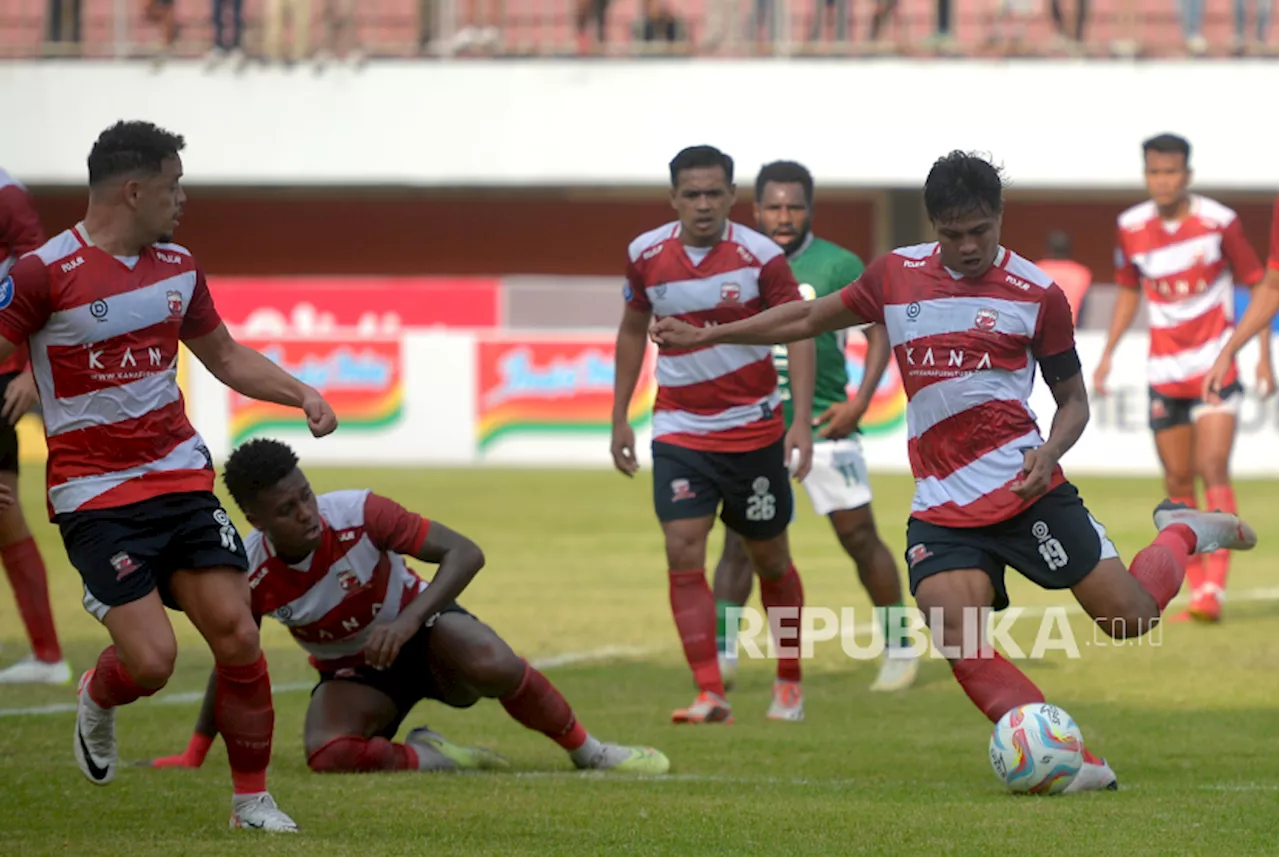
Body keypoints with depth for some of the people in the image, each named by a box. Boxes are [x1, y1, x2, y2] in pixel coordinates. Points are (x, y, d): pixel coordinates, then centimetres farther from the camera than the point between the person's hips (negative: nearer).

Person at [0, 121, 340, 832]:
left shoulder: (178, 267, 9)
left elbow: (226, 357, 22)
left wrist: (303, 395, 9)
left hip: (183, 479, 6)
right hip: (95, 499, -5)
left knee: (238, 635, -5)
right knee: (152, 660, -15)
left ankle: (253, 799, 10)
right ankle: (97, 700, 22)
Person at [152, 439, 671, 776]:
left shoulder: (359, 514, -26)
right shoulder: (249, 578, -20)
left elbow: (465, 553, -27)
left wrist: (408, 622, -41)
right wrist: (194, 756, 2)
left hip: (421, 631, -1)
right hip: (354, 672, 1)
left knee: (493, 665, -35)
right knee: (327, 754, -33)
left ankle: (589, 753, -12)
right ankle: (431, 760, -9)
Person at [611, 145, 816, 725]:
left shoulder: (760, 256, -12)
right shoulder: (647, 256, -2)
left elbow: (798, 334, -9)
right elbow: (633, 331, 13)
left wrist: (802, 421, -19)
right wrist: (619, 418, 12)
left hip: (753, 428, -2)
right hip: (680, 431, 2)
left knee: (770, 560, 10)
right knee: (683, 553, -14)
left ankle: (789, 684, 27)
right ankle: (710, 695, -15)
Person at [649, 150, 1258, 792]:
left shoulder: (1037, 294, 0)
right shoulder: (897, 275, 8)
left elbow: (1073, 400, 8)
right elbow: (809, 319, 23)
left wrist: (1049, 453, -13)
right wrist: (706, 336, 24)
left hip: (1024, 488, -2)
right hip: (942, 505, 2)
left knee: (1129, 616, -6)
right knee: (955, 635, -23)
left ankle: (1182, 533, 27)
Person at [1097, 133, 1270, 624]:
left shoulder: (1218, 222, -9)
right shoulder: (1131, 229, 1)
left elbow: (1256, 284, 1)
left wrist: (1265, 357, -3)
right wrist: (1108, 354, 10)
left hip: (1215, 364, -4)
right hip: (1165, 372, 4)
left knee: (1213, 469, -16)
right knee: (1178, 482, 5)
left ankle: (1213, 591, -21)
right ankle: (1197, 591, 16)